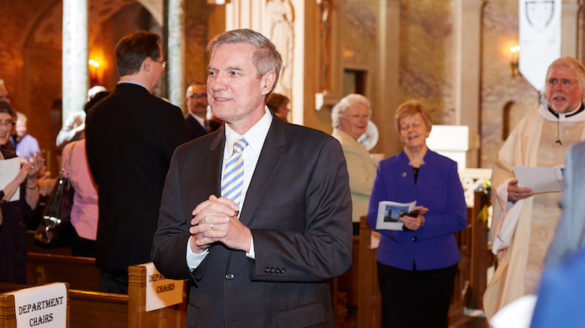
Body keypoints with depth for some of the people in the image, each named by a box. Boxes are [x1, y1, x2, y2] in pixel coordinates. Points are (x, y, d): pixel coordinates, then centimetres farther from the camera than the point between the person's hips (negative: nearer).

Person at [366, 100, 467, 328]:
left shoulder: (447, 167, 5)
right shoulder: (386, 167, 7)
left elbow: (459, 219, -3)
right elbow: (373, 217, -1)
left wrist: (424, 222, -19)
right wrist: (402, 220, -21)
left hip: (437, 264, 0)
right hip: (394, 263, 0)